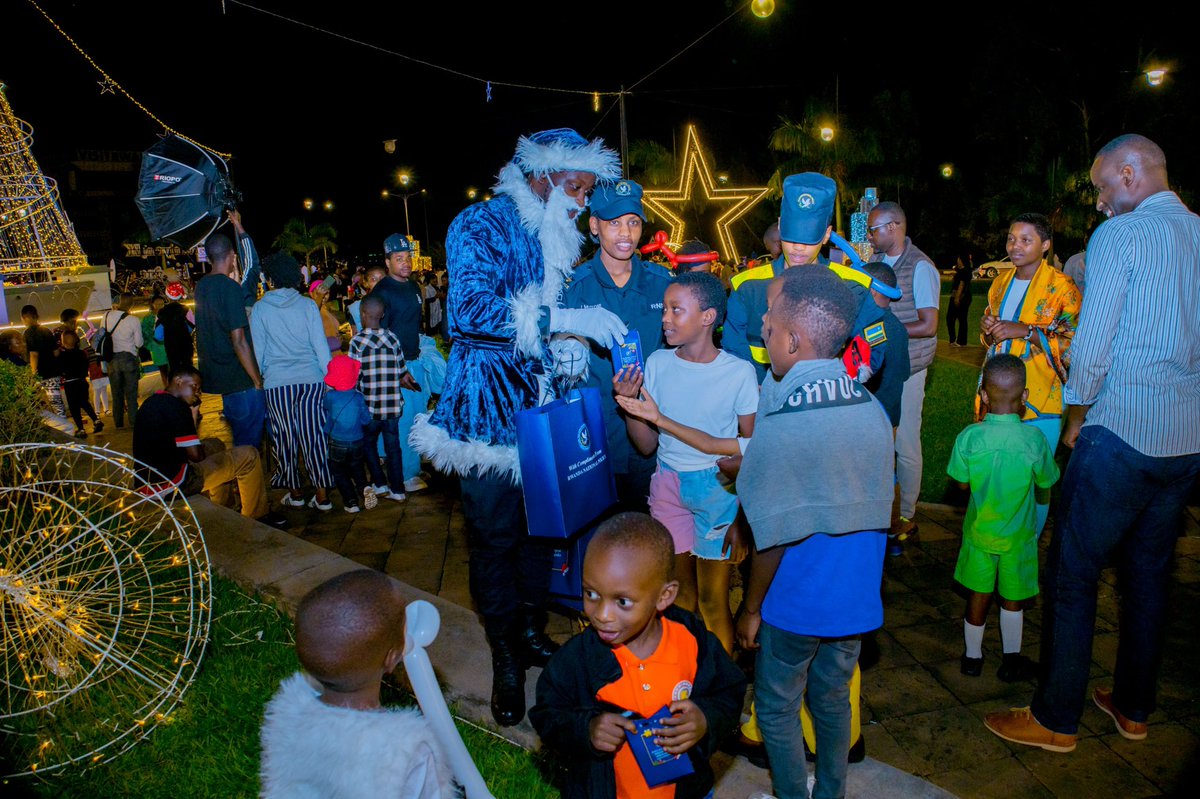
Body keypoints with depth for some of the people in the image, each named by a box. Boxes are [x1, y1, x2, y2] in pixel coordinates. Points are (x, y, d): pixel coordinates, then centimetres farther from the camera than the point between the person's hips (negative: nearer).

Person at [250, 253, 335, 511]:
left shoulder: (260, 308, 1)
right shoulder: (307, 305, 2)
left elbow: (257, 350, 4)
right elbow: (321, 345, 1)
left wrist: (259, 376, 16)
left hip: (276, 383, -1)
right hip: (311, 380, 1)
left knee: (285, 438, 9)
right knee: (314, 436, 3)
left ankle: (295, 492, 18)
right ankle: (322, 494, 5)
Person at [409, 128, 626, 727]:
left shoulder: (556, 238, 14)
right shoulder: (482, 224, -9)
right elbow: (470, 308, -25)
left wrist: (576, 349, 5)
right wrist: (564, 319, -27)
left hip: (540, 406, 6)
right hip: (490, 408, -6)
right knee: (494, 533, 1)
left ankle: (531, 630, 30)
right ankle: (505, 658, 16)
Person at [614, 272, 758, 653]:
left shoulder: (738, 372, -8)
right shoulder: (657, 364, 0)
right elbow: (647, 445, 3)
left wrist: (744, 516, -7)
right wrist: (629, 402, -13)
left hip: (718, 487, -3)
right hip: (668, 483, 3)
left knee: (712, 600, 2)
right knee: (679, 592, 9)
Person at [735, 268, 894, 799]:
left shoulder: (779, 431, -26)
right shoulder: (873, 411, -8)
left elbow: (773, 541, -19)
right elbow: (875, 511, 3)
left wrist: (750, 608, -4)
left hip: (794, 605, -6)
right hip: (855, 599, 6)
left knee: (777, 710, 18)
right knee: (833, 700, 26)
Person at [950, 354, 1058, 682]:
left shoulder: (969, 437, -18)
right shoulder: (1034, 440, -21)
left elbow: (963, 483, -6)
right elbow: (1048, 482, -5)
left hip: (979, 532, 1)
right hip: (1017, 536, -1)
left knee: (978, 596, 16)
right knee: (1012, 599, 17)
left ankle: (972, 657, 30)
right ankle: (1011, 660, 31)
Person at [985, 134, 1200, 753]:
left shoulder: (1120, 234, -10)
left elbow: (1091, 345, -16)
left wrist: (1076, 417, 0)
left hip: (1122, 433, -8)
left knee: (1072, 576, 2)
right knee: (1148, 573, 18)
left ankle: (1055, 720, 12)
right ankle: (1133, 707, 32)